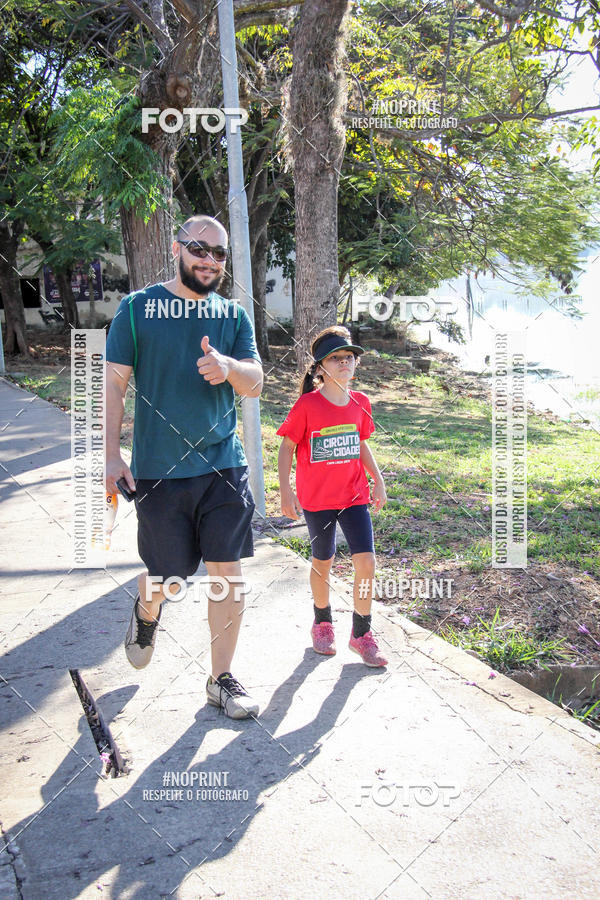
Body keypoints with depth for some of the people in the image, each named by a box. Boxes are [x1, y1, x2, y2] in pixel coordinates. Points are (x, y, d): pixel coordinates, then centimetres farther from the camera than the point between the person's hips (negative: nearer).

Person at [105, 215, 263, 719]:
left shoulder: (233, 315, 8)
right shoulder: (138, 308, 0)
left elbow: (255, 384, 1)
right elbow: (115, 383, -1)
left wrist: (227, 366, -22)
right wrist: (112, 455, -8)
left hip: (224, 467, 3)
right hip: (158, 469, -2)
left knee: (228, 573, 3)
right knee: (167, 578, 6)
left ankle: (221, 679, 20)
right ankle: (146, 613, 44)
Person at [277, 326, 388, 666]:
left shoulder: (360, 402, 2)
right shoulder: (306, 405, -11)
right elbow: (287, 447, -5)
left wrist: (378, 479, 8)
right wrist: (286, 491, -10)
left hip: (355, 495, 3)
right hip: (317, 498, -3)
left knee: (366, 559, -6)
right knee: (323, 562, 11)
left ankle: (361, 632, 11)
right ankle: (323, 623, 35)